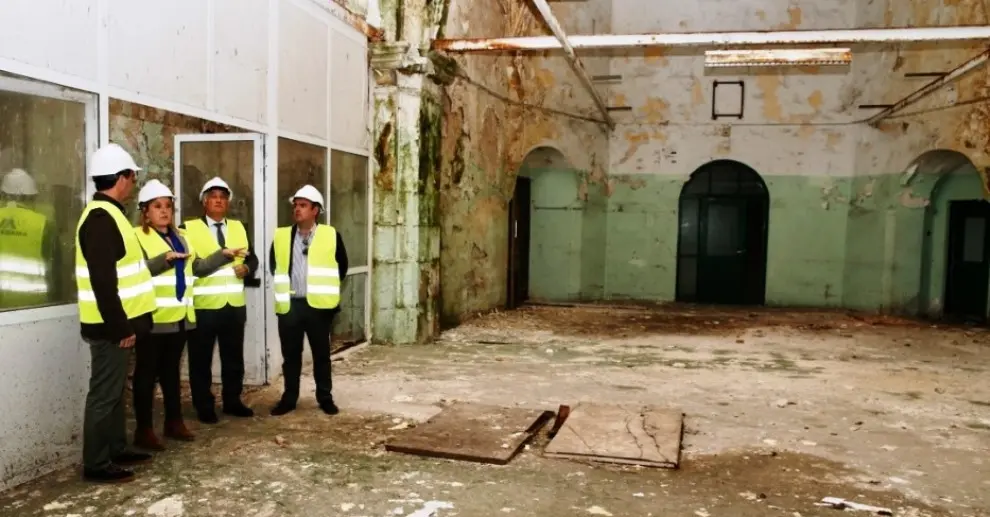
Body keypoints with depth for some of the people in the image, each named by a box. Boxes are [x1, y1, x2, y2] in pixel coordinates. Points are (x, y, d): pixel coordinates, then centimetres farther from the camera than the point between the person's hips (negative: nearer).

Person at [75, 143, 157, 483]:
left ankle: (117, 450, 28)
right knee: (105, 392, -2)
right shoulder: (101, 218, -19)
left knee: (114, 389, 17)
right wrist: (120, 326, -21)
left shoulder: (107, 214, 14)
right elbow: (103, 280, -24)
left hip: (117, 321, 10)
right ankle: (96, 464, 8)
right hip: (110, 325, -10)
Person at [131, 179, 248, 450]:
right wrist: (165, 258, -29)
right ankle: (144, 429, 8)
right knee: (147, 373, 1)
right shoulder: (137, 237, -6)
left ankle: (174, 421, 25)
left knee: (171, 370, 16)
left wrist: (224, 255, 9)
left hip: (179, 316, 7)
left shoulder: (180, 236, 17)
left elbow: (198, 267, 16)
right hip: (153, 317, -7)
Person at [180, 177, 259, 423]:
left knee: (234, 357, 13)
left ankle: (232, 401, 26)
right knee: (201, 359, 5)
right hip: (203, 305, -4)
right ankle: (204, 407, 17)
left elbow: (252, 258, 15)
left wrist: (246, 268, -5)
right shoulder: (188, 228, -2)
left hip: (235, 305, 5)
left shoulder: (239, 228, 14)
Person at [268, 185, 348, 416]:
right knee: (290, 354, 9)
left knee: (321, 354, 8)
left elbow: (342, 265, 8)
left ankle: (325, 397, 19)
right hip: (289, 304, 2)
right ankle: (289, 398, 21)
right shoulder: (281, 236, 4)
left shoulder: (331, 235, -1)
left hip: (318, 304, -2)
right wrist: (284, 285, 14)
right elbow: (273, 264, 18)